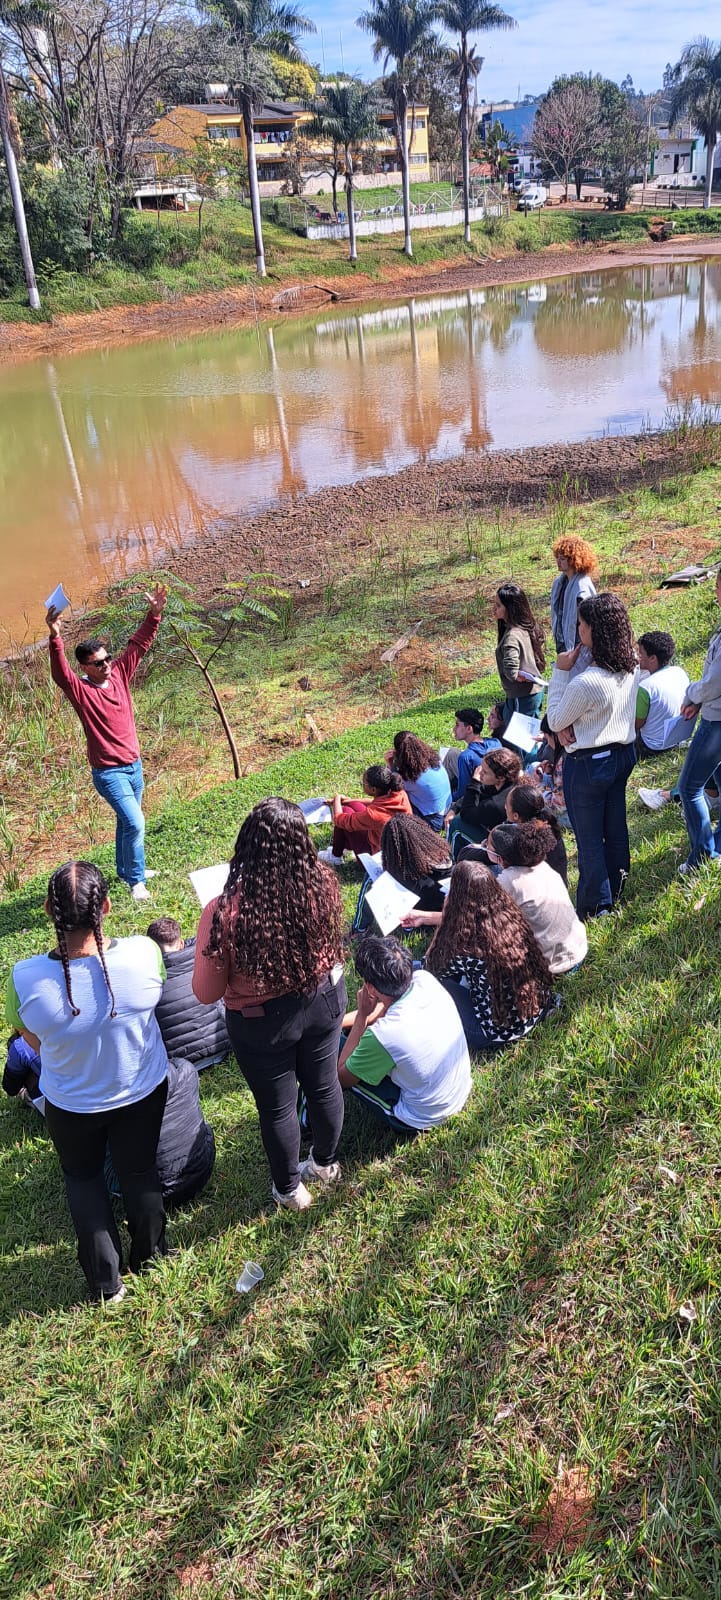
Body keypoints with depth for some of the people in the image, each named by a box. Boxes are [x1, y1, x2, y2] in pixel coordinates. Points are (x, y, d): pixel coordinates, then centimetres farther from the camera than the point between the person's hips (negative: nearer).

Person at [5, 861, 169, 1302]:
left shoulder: (25, 979, -34)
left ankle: (105, 1280, 39)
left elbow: (34, 1042, -13)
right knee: (139, 1170, 27)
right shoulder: (144, 953, -32)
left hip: (72, 1104, -1)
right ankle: (150, 1255, 50)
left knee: (82, 1177, 29)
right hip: (143, 1091, 1)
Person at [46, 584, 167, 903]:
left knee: (126, 821, 21)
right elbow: (60, 673, -34)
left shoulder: (119, 675, 0)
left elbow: (138, 644, -1)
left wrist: (154, 613, -11)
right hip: (109, 772, -6)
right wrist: (55, 638, -49)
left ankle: (125, 868, 41)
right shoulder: (81, 691, -15)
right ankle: (136, 880, 5)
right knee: (135, 822, -12)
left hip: (134, 764, 6)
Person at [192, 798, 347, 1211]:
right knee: (324, 1085, 27)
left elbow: (206, 993, -17)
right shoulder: (321, 886, -23)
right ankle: (325, 1164, 53)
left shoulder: (224, 912, -32)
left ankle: (289, 1189, 45)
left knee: (277, 1106, 21)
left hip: (263, 1024, -3)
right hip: (323, 1002, 3)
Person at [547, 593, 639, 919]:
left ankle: (595, 907, 22)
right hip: (623, 754, 8)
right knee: (616, 827, 22)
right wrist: (576, 724, -9)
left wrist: (560, 672, -15)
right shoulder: (631, 669, -6)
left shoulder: (585, 683, -31)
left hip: (588, 765, -8)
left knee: (589, 838, 8)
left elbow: (554, 721, -14)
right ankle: (616, 890, 40)